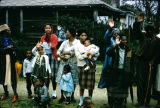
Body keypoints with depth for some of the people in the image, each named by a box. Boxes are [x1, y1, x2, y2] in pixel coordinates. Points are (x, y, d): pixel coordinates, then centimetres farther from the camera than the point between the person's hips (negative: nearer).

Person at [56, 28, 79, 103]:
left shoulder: (77, 42, -1)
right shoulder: (65, 42, 11)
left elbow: (76, 51, -14)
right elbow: (59, 51, 7)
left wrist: (65, 52, -6)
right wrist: (61, 56, -14)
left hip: (73, 63, -3)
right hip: (64, 62, 3)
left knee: (73, 80, 1)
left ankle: (72, 96, 15)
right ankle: (62, 96, 7)